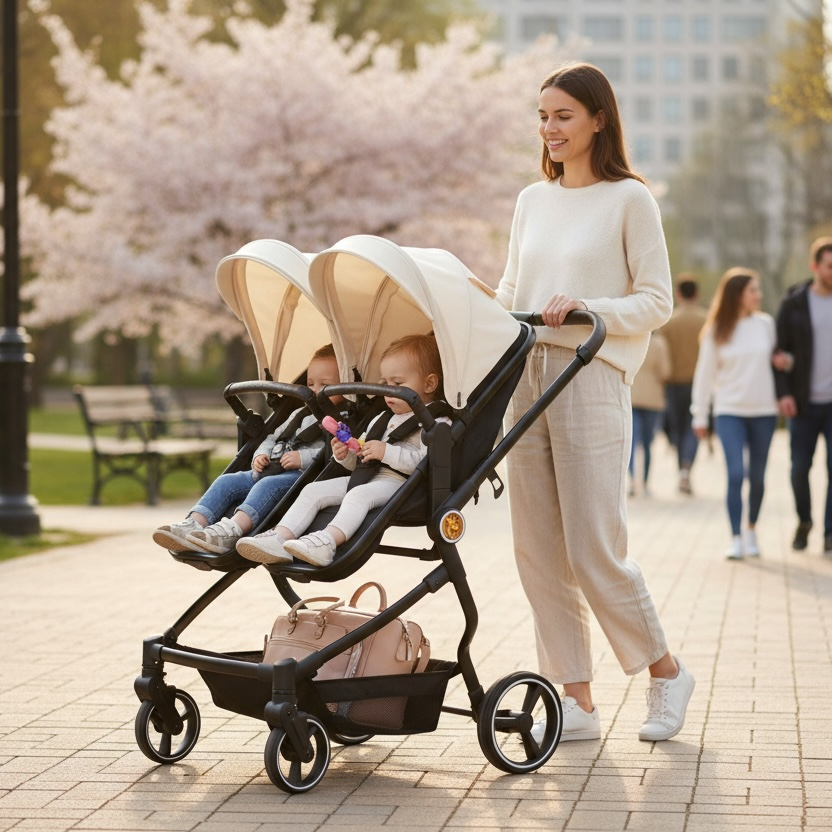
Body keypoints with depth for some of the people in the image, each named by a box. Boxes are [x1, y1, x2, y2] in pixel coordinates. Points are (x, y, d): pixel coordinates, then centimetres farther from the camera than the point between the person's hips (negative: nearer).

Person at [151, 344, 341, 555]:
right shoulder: (299, 415, 30)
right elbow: (274, 437, 34)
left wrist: (304, 458, -21)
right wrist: (261, 455, 12)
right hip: (270, 470, 9)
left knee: (268, 485, -36)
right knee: (228, 481, -8)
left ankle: (233, 529, -57)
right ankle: (194, 524, -26)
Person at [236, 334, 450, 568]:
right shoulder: (381, 421, 27)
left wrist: (388, 452, -21)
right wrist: (346, 455, 8)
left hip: (397, 483, -9)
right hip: (364, 477, 9)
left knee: (359, 494, -35)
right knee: (314, 489, -6)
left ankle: (327, 541, -53)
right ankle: (280, 538, -23)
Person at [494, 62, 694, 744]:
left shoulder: (630, 199, -1)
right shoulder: (532, 201, 16)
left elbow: (657, 301, -3)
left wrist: (585, 308, -17)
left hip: (591, 378, -6)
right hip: (526, 378, 6)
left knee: (594, 549, -7)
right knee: (538, 550, 3)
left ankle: (666, 671, 14)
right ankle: (577, 700, 10)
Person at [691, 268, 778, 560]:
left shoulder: (765, 324, 3)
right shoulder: (716, 331, -2)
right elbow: (705, 373, 2)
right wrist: (700, 415, 3)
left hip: (764, 410, 2)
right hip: (729, 411, -2)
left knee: (757, 476, 7)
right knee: (735, 474, -12)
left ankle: (752, 528, 27)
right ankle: (736, 539, -9)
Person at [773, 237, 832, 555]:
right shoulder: (794, 304, 0)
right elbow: (780, 350, 2)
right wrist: (783, 392, -8)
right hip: (804, 403, 0)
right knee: (800, 469, 5)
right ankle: (804, 522, 28)